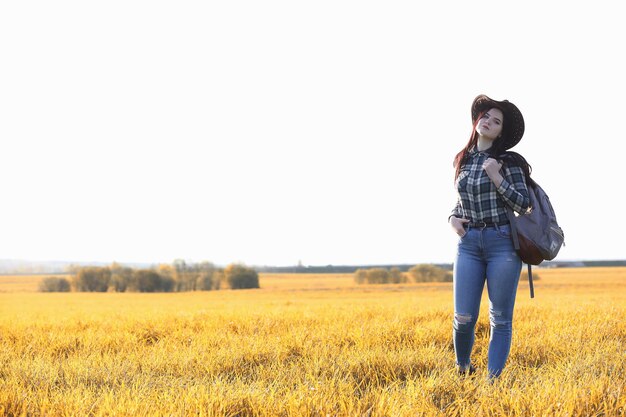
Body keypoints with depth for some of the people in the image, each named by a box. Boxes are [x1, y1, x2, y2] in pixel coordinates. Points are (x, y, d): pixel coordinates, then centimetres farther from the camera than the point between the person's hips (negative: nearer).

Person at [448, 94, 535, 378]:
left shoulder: (508, 162, -1)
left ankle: (492, 379, 9)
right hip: (469, 244, 3)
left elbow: (523, 205, -5)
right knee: (464, 318, -3)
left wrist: (496, 177, -14)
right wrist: (453, 218, 5)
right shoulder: (462, 161, 13)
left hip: (503, 243, -3)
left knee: (501, 319, 0)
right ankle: (462, 370, 22)